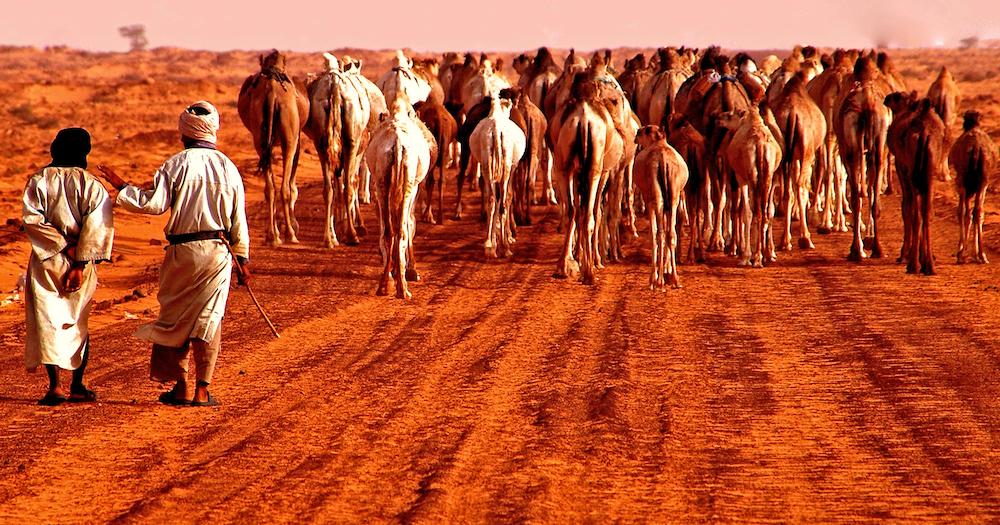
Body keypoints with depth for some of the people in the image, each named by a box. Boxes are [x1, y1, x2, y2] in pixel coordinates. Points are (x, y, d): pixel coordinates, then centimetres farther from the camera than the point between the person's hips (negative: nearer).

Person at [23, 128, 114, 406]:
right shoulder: (92, 185, -3)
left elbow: (32, 219, -12)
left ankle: (55, 385, -11)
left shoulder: (38, 181, -2)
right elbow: (97, 226, -11)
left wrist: (63, 247, -9)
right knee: (78, 323, 15)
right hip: (81, 265, 1)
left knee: (47, 321, 1)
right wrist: (79, 262, -11)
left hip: (46, 261, -1)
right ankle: (77, 386, 17)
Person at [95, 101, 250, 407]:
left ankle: (180, 387, 13)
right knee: (208, 319, 6)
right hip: (218, 251, 2)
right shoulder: (227, 167, 3)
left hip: (182, 250, -2)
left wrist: (121, 187, -1)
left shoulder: (176, 165, -8)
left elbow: (154, 204, -14)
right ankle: (202, 390, 2)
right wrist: (243, 258, 13)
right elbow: (238, 219, 5)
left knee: (175, 319, 11)